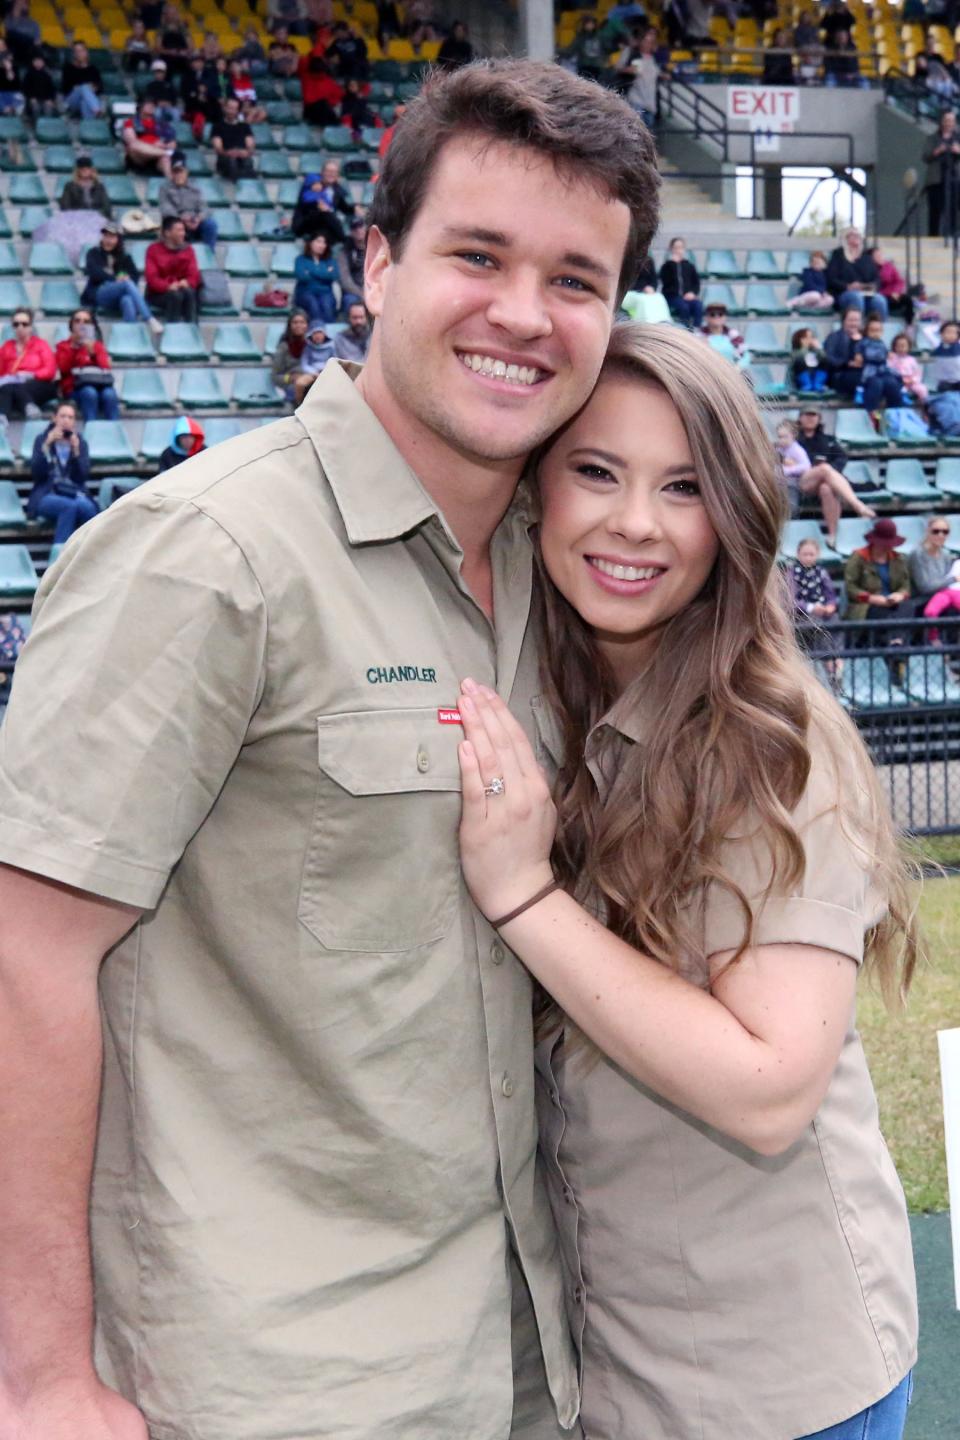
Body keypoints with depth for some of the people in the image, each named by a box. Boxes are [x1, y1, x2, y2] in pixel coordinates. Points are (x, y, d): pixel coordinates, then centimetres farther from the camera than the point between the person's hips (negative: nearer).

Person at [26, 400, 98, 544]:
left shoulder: (81, 443, 13)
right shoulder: (42, 440, 10)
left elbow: (83, 477, 2)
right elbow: (36, 474, -4)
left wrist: (76, 450, -10)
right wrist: (47, 445, -12)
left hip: (75, 495, 2)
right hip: (47, 496, -1)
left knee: (85, 506, -36)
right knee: (70, 506, -36)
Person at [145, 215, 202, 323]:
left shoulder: (188, 249, 6)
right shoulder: (153, 249, -4)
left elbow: (194, 275, 2)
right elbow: (152, 277, -12)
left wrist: (187, 282, -22)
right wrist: (168, 286, -30)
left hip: (181, 289, 3)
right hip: (158, 293, -3)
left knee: (189, 292, -32)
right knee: (175, 295, -35)